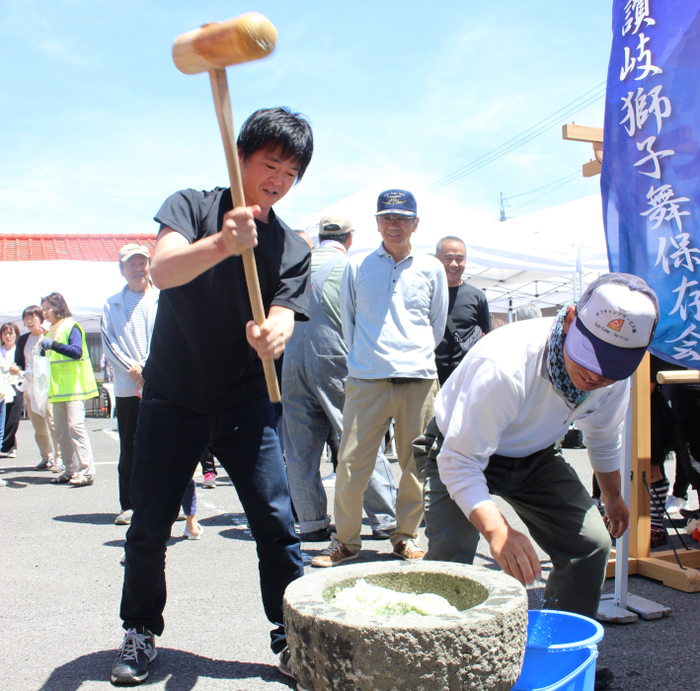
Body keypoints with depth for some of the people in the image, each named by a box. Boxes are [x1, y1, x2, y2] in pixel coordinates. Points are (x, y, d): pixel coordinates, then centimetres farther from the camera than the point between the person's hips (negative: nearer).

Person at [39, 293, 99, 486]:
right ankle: (71, 470, 10)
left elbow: (76, 351, -19)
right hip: (58, 389, 8)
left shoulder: (72, 327, -4)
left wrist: (53, 345, -26)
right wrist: (43, 352, 3)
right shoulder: (51, 331, 20)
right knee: (61, 430, 6)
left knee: (75, 425, -15)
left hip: (74, 387, -8)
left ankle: (86, 472, -16)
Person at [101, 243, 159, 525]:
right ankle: (128, 505, 14)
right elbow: (109, 343, 5)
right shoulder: (112, 304, 13)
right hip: (127, 388, 1)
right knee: (129, 449, 5)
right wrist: (133, 369, -9)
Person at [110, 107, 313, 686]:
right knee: (149, 528, 5)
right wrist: (222, 244, -44)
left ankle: (292, 635, 14)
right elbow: (162, 269, -24)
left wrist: (273, 333, -36)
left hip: (245, 404, 1)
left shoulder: (292, 247, 2)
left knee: (277, 522, -4)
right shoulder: (192, 206, -5)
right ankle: (141, 632, 28)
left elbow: (283, 316, -11)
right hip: (172, 399, -1)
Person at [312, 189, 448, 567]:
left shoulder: (431, 269, 11)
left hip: (419, 380, 1)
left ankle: (406, 535, 24)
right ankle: (345, 539, 12)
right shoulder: (357, 267, 9)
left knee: (415, 464, 6)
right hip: (367, 380, -1)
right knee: (351, 462, -4)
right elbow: (347, 320, 15)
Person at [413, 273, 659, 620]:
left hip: (534, 456, 6)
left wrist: (612, 496, 21)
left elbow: (603, 435, 6)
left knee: (591, 543, -4)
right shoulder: (504, 368, -40)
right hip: (461, 449, -5)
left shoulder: (615, 376, -18)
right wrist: (496, 530, -52)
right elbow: (459, 461, -37)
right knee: (450, 557, -25)